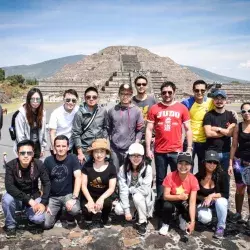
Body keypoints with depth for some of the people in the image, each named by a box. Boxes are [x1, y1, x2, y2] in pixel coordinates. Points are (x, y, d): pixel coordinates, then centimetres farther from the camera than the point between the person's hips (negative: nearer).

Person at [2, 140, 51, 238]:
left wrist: (43, 203, -21)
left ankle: (29, 213, 13)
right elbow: (9, 187, -27)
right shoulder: (11, 165, -19)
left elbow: (47, 183, -10)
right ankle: (10, 225, -5)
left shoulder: (38, 164, -16)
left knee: (38, 219, -25)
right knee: (6, 199, -33)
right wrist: (28, 200, -34)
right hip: (17, 198, 0)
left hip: (34, 197, 0)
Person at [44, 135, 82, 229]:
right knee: (46, 224, -11)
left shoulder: (73, 158, -10)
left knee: (75, 209, -32)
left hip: (68, 194, -2)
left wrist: (74, 198, -28)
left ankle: (70, 219, 5)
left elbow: (78, 178, -18)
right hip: (52, 196, 2)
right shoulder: (48, 161, -3)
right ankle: (57, 211, 21)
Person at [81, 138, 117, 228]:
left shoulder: (111, 167, -7)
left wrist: (101, 198, -28)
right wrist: (90, 200, -22)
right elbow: (83, 185, -7)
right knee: (86, 209, -28)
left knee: (107, 202, -32)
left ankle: (105, 218, 5)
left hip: (103, 195, 0)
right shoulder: (87, 166, -6)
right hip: (89, 195, 0)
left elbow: (111, 188, -10)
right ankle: (88, 218, 13)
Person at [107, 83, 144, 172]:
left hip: (130, 149, -1)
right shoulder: (112, 110, 6)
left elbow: (140, 130, 1)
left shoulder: (137, 111, 1)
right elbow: (108, 129, 10)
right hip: (114, 149, 1)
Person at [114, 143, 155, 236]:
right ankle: (134, 212, 11)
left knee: (137, 196, -34)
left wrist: (129, 189, -17)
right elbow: (123, 190, -17)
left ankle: (143, 222, -9)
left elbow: (145, 190, -26)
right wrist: (127, 210, -22)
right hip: (129, 199, 3)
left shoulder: (147, 168, -20)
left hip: (143, 199, -3)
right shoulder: (123, 169, -15)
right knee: (118, 210, -22)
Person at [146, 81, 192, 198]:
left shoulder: (182, 108, 2)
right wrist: (148, 149, -3)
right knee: (160, 179, 12)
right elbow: (149, 129, 2)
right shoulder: (154, 108, 1)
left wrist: (189, 148, 0)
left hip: (177, 151, 0)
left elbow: (188, 129, 5)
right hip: (159, 151, 0)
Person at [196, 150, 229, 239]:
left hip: (219, 201, 0)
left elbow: (226, 194, -16)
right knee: (205, 219, -29)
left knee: (220, 201, -35)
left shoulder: (222, 175, -18)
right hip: (203, 201, 0)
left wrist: (211, 196, -28)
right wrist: (205, 198, -19)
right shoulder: (198, 176, -15)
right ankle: (209, 215, 11)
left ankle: (221, 227, -10)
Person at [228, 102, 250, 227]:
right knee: (239, 189, 11)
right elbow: (234, 146, 4)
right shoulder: (238, 127, 1)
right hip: (240, 162, 1)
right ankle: (238, 213, 27)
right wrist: (230, 163, 1)